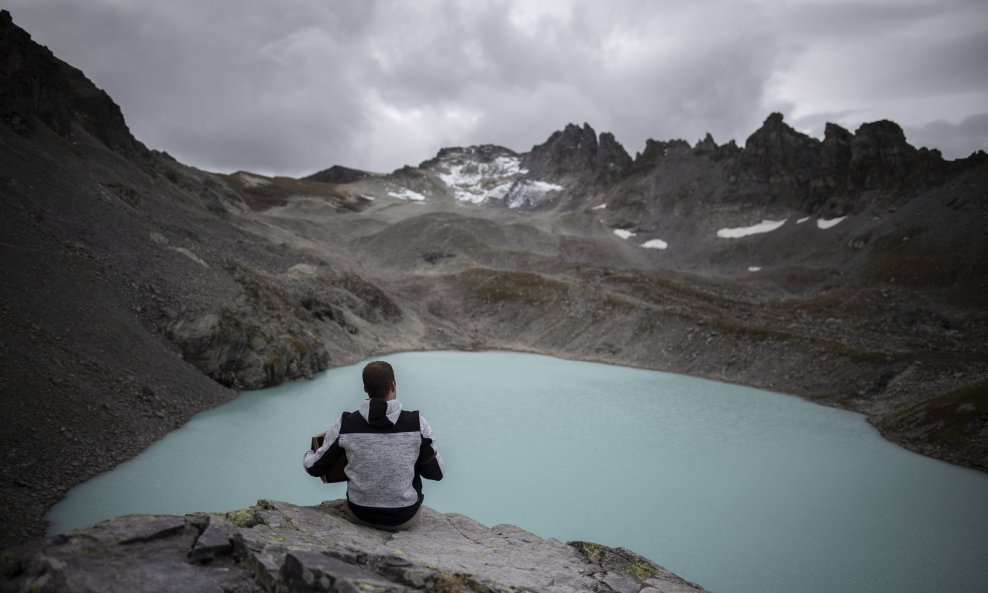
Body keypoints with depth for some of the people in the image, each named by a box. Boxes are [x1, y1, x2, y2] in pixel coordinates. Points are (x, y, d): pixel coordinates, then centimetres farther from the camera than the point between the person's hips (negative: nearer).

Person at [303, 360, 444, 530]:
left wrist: (309, 455, 19)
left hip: (360, 513, 1)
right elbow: (436, 473, -12)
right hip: (405, 516, -1)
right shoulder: (417, 423, -22)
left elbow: (316, 468, -5)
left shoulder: (345, 424, -18)